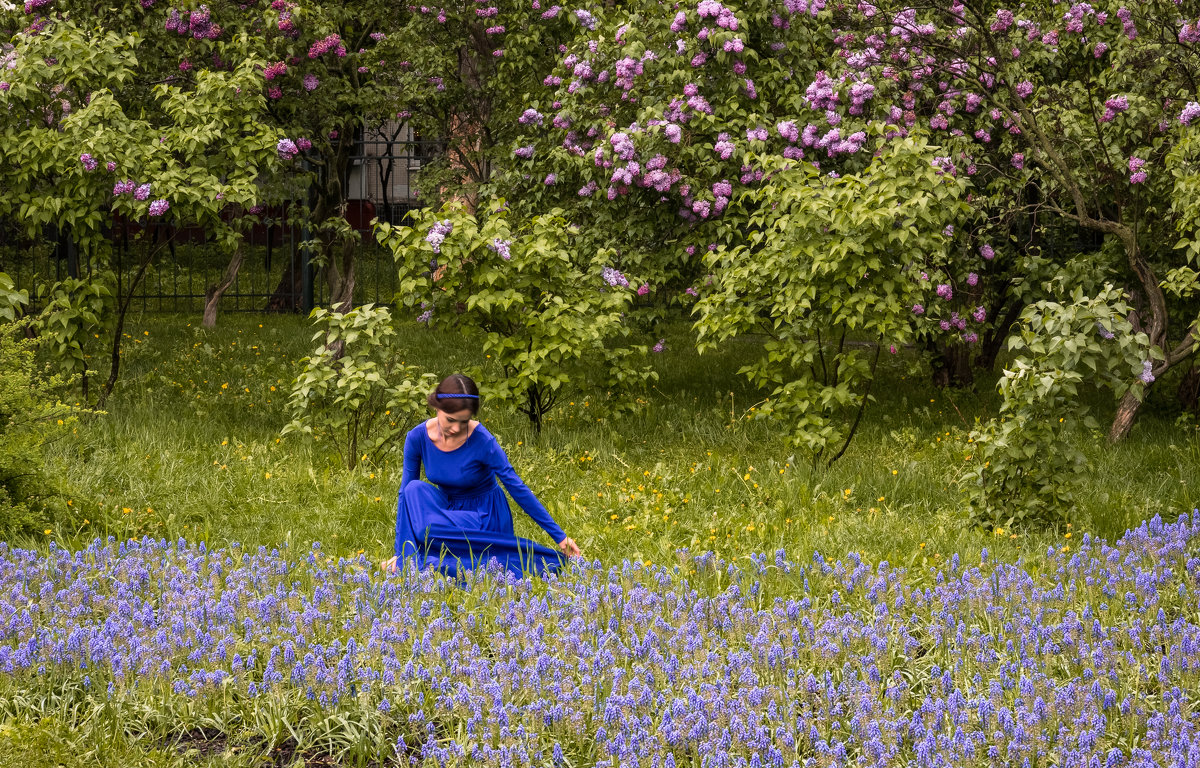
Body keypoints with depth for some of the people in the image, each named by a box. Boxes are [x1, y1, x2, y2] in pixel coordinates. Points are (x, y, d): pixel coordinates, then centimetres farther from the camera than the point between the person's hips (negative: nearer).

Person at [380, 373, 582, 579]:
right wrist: (400, 552, -8)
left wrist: (560, 537, -16)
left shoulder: (481, 440, -24)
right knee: (415, 489, -26)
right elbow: (406, 492, -5)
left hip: (486, 517, -5)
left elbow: (518, 488, -18)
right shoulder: (417, 438, -14)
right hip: (450, 509, 5)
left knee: (426, 527, -32)